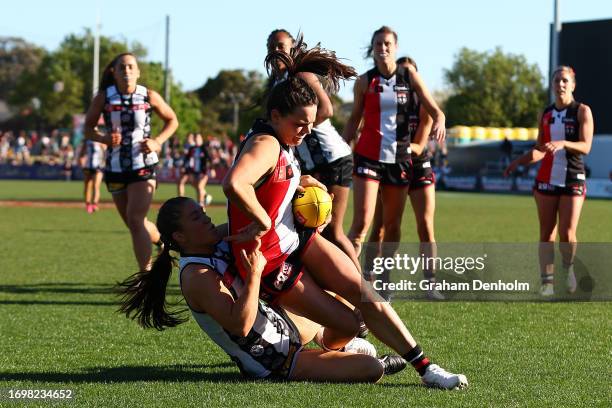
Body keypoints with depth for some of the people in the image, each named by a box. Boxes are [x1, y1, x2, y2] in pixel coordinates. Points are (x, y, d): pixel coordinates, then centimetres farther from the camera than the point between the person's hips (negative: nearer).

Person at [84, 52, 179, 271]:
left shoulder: (149, 96, -5)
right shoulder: (103, 97, -3)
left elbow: (172, 120, 9)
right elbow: (88, 128, 5)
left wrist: (157, 141, -7)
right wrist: (104, 138, -15)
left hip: (143, 166, -3)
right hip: (115, 168, 3)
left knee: (135, 220, -18)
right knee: (135, 224, 15)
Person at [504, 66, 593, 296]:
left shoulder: (582, 111, -1)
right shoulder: (546, 114, 12)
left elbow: (585, 147, -12)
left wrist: (563, 143, -29)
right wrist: (519, 162, 4)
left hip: (573, 179, -4)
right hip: (546, 180, 4)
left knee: (567, 234, -11)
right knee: (546, 234, 1)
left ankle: (568, 267, 17)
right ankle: (547, 281, 5)